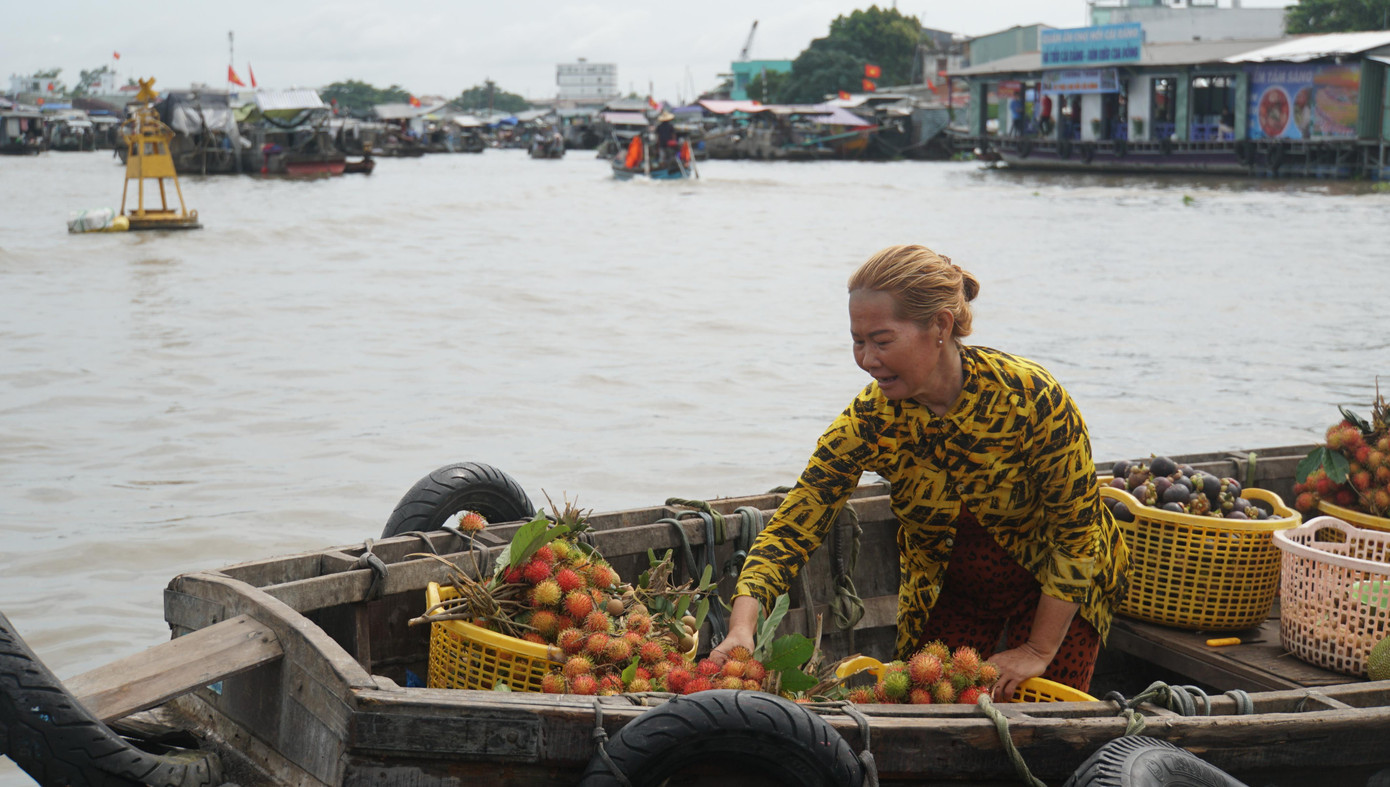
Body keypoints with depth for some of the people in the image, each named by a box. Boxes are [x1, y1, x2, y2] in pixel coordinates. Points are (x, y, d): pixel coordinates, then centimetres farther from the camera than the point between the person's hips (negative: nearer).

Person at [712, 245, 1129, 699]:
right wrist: (742, 627, -41)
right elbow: (792, 527, -25)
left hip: (1056, 590, -2)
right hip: (948, 589, 3)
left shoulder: (1032, 397, -30)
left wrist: (1038, 652, -18)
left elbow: (1077, 532, -21)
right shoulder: (869, 421, -23)